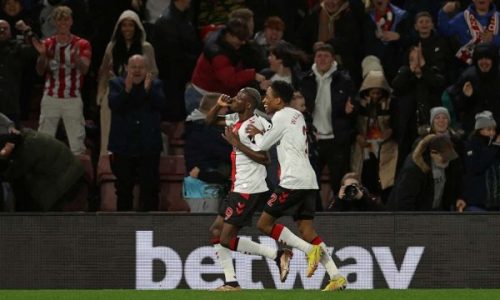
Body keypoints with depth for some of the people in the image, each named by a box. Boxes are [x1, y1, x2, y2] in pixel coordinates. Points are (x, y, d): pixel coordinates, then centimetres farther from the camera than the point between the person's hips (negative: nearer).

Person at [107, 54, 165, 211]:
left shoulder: (155, 85, 5)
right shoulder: (116, 84, 3)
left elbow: (160, 104, -11)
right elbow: (113, 104, -13)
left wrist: (148, 90, -27)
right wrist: (126, 90, -29)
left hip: (149, 147, 0)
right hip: (124, 148, 0)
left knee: (150, 189, -1)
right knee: (123, 189, 9)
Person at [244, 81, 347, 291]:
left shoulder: (281, 116, -6)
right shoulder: (297, 116, 20)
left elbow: (263, 146, 0)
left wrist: (256, 134, 19)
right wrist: (261, 134, 19)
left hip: (293, 180, -9)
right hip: (308, 181, 9)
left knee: (264, 224, -4)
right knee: (306, 229, 4)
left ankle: (310, 249, -12)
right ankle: (336, 277, -6)